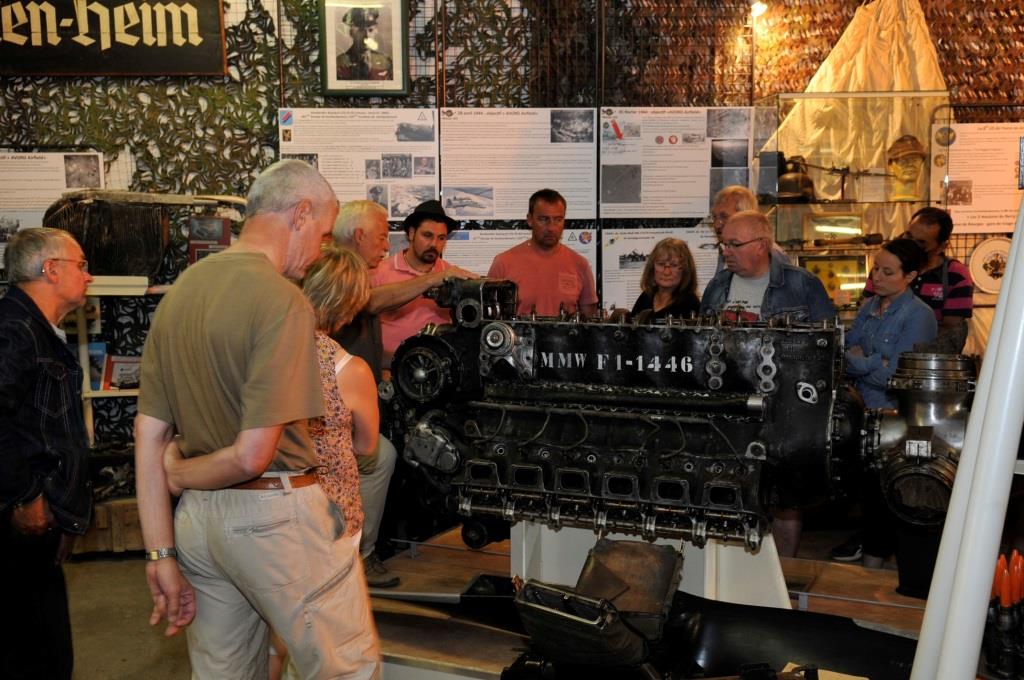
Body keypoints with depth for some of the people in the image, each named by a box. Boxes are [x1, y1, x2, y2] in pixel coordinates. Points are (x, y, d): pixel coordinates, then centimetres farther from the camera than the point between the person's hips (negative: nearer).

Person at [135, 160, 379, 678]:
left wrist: (161, 556, 9)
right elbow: (253, 455, -22)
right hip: (275, 517, -8)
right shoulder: (282, 301, -17)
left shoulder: (178, 291, 6)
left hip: (197, 518, 8)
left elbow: (149, 436, 6)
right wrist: (181, 473, -1)